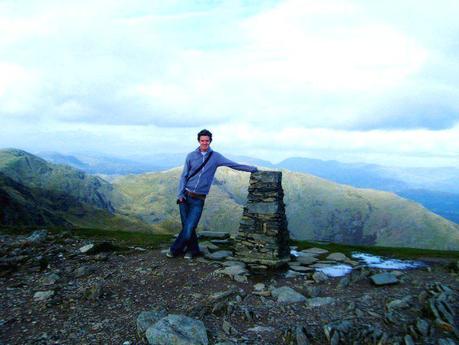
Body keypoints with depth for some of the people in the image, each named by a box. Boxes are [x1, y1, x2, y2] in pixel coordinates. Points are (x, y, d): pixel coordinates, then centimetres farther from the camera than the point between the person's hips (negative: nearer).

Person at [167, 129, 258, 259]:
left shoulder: (215, 157, 4)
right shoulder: (191, 156, 5)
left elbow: (234, 165, 6)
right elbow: (184, 176, 6)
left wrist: (253, 169, 3)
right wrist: (180, 194, -2)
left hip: (199, 199, -1)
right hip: (186, 196, 1)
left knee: (189, 227, -9)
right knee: (186, 226, 3)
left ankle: (175, 249, 13)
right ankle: (193, 250, 23)